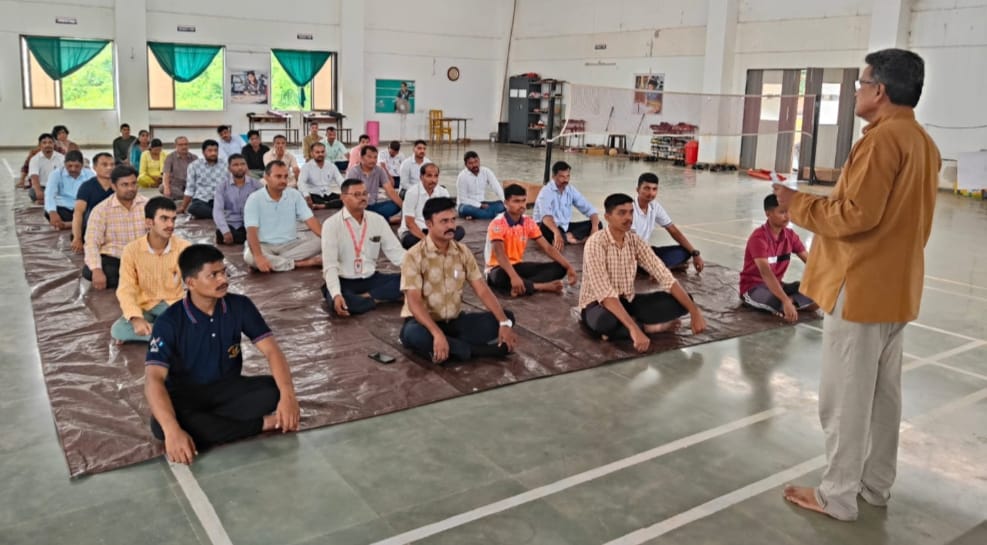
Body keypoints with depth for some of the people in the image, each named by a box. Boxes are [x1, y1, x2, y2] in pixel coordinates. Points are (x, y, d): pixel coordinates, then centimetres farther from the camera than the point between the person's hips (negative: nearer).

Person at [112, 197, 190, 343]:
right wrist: (136, 318, -30)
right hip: (145, 307, 1)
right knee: (117, 330, -29)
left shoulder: (184, 247, -10)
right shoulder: (132, 250, -10)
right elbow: (126, 289, -12)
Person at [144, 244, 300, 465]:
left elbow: (271, 350, -14)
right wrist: (173, 431, -44)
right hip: (185, 395, -1)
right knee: (161, 425, -36)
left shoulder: (240, 306, -10)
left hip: (228, 388, 2)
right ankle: (263, 424, -27)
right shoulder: (169, 322, -19)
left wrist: (288, 395, -33)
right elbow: (154, 379, -28)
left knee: (275, 391, -26)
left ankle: (200, 423, -19)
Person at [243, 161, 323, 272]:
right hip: (264, 245, -3)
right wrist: (258, 256, -39)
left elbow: (310, 219, -5)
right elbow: (251, 230, -21)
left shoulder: (294, 194, 0)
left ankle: (274, 261, -23)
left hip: (290, 243, 3)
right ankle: (300, 263, -27)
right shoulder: (254, 199, -11)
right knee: (250, 257, -37)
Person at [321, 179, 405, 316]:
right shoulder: (331, 224, -11)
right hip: (343, 281, -4)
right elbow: (330, 265, -17)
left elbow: (396, 251, -2)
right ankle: (379, 298, -15)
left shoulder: (378, 220, 2)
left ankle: (365, 296, -18)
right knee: (338, 304, -38)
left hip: (370, 279, 4)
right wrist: (336, 294, -33)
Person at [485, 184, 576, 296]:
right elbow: (499, 254, -33)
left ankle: (522, 286, -29)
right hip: (498, 268, -7)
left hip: (518, 265, 7)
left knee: (559, 268, -9)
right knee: (502, 277, -45)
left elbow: (547, 247, 1)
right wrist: (514, 277, -49)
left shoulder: (528, 222, 0)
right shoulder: (497, 224, -20)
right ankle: (543, 286, -31)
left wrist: (568, 266, -11)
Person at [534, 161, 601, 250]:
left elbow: (589, 209, -3)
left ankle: (567, 237, -32)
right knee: (544, 228, -41)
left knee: (598, 224, -11)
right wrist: (557, 233, -56)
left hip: (565, 227, 7)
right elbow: (546, 215, -37)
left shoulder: (571, 190, 1)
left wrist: (595, 228, -23)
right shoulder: (546, 192, -18)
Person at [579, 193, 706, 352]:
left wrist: (695, 312, -18)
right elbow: (605, 293, -34)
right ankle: (648, 326, -14)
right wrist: (634, 329, -44)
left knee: (681, 301, -10)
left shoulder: (635, 241, -4)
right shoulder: (596, 243, -23)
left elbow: (665, 277, -8)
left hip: (627, 302, 6)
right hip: (598, 304, -5)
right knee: (606, 321, -42)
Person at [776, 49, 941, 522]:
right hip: (896, 287, 10)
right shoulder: (924, 142, 12)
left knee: (846, 397, 0)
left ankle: (837, 496, 10)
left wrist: (798, 203, -9)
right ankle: (876, 485, 29)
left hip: (859, 287, -9)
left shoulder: (882, 138, -18)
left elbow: (856, 215, -22)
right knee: (883, 393, 17)